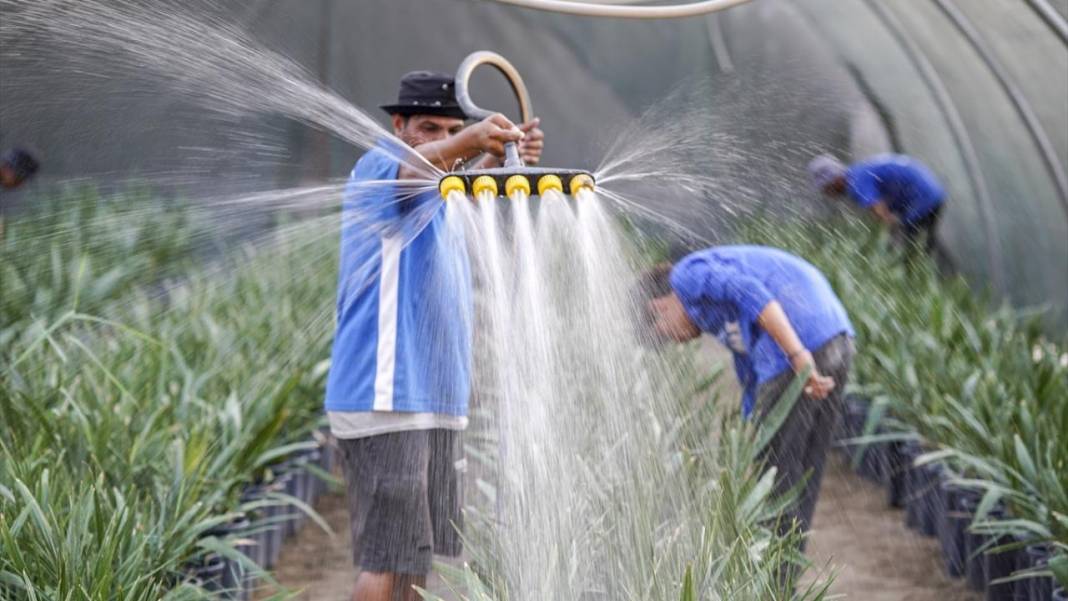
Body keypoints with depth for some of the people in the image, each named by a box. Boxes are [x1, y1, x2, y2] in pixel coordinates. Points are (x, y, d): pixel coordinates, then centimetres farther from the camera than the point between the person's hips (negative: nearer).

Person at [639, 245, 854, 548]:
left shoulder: (688, 274, 4)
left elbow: (750, 293, -14)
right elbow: (752, 381, 34)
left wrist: (798, 356, -20)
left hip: (804, 343, -9)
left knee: (775, 467, 1)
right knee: (804, 471, 15)